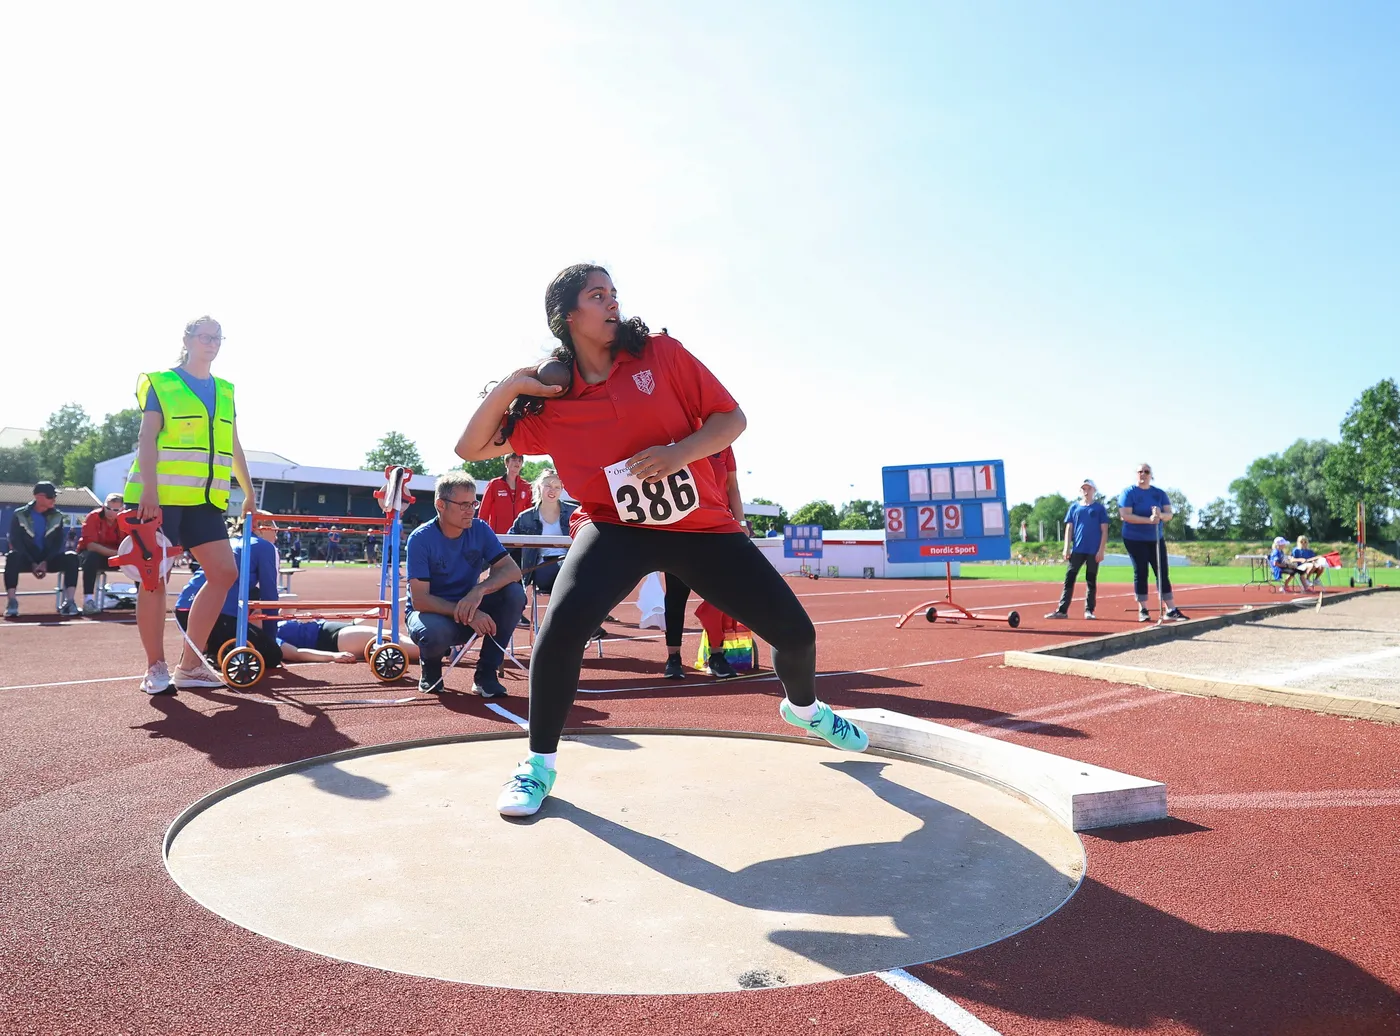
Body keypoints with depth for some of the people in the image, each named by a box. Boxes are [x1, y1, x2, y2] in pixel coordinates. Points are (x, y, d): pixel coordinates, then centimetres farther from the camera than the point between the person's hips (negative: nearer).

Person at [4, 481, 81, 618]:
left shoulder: (57, 516, 4)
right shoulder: (20, 515, -4)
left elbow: (60, 543, -2)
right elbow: (16, 542, -9)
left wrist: (45, 563, -17)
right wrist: (32, 564, -19)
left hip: (49, 559, 2)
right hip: (27, 559, -2)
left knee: (71, 557, -28)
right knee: (13, 557, -36)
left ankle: (68, 601, -31)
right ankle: (11, 602, -35)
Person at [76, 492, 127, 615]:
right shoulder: (93, 517, -16)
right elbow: (91, 545, -24)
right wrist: (115, 552, -35)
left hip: (114, 555, 4)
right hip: (90, 553, -3)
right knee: (92, 557, -37)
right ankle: (88, 601, -41)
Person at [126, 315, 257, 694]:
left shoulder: (225, 391, 17)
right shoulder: (160, 382, 1)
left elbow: (234, 447, 20)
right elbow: (147, 438, -8)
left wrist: (249, 492, 17)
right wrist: (148, 490, -19)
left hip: (204, 498, 6)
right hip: (160, 496, -6)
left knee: (224, 572, 0)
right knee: (154, 577, -3)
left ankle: (190, 663, 9)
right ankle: (155, 667, 6)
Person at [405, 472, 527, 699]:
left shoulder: (480, 530, -7)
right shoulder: (421, 539, -18)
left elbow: (512, 570, -17)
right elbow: (419, 599, -24)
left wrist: (480, 590, -37)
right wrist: (467, 614, -37)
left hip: (473, 613, 4)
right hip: (432, 612, -4)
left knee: (514, 592, -23)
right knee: (437, 632, -39)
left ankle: (486, 672, -11)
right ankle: (430, 663, 1)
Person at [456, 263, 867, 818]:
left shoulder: (660, 352, -4)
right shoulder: (547, 399, -2)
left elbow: (731, 418, -4)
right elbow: (471, 448, 0)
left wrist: (681, 450, -23)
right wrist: (507, 387, -14)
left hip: (702, 524, 2)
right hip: (615, 528, -1)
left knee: (795, 631, 2)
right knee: (562, 626, -30)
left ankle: (805, 708, 40)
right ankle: (540, 763, -5)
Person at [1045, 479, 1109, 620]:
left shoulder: (1099, 508, 3)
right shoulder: (1074, 508, 10)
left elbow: (1104, 530, 1)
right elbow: (1069, 529, 9)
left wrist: (1101, 550, -7)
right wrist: (1066, 548, 1)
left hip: (1094, 551, -2)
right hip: (1077, 550, 2)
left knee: (1091, 580, 4)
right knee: (1069, 578, -2)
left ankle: (1089, 610, 11)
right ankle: (1062, 610, -3)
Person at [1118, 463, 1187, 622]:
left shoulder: (1160, 493, 7)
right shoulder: (1129, 492, -6)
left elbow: (1169, 514, 0)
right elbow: (1125, 515, -17)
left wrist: (1160, 515, -24)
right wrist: (1149, 520, -27)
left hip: (1157, 539, 4)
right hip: (1135, 539, -4)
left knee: (1163, 573, 3)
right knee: (1140, 573, -3)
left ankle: (1171, 609, 5)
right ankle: (1143, 610, 3)